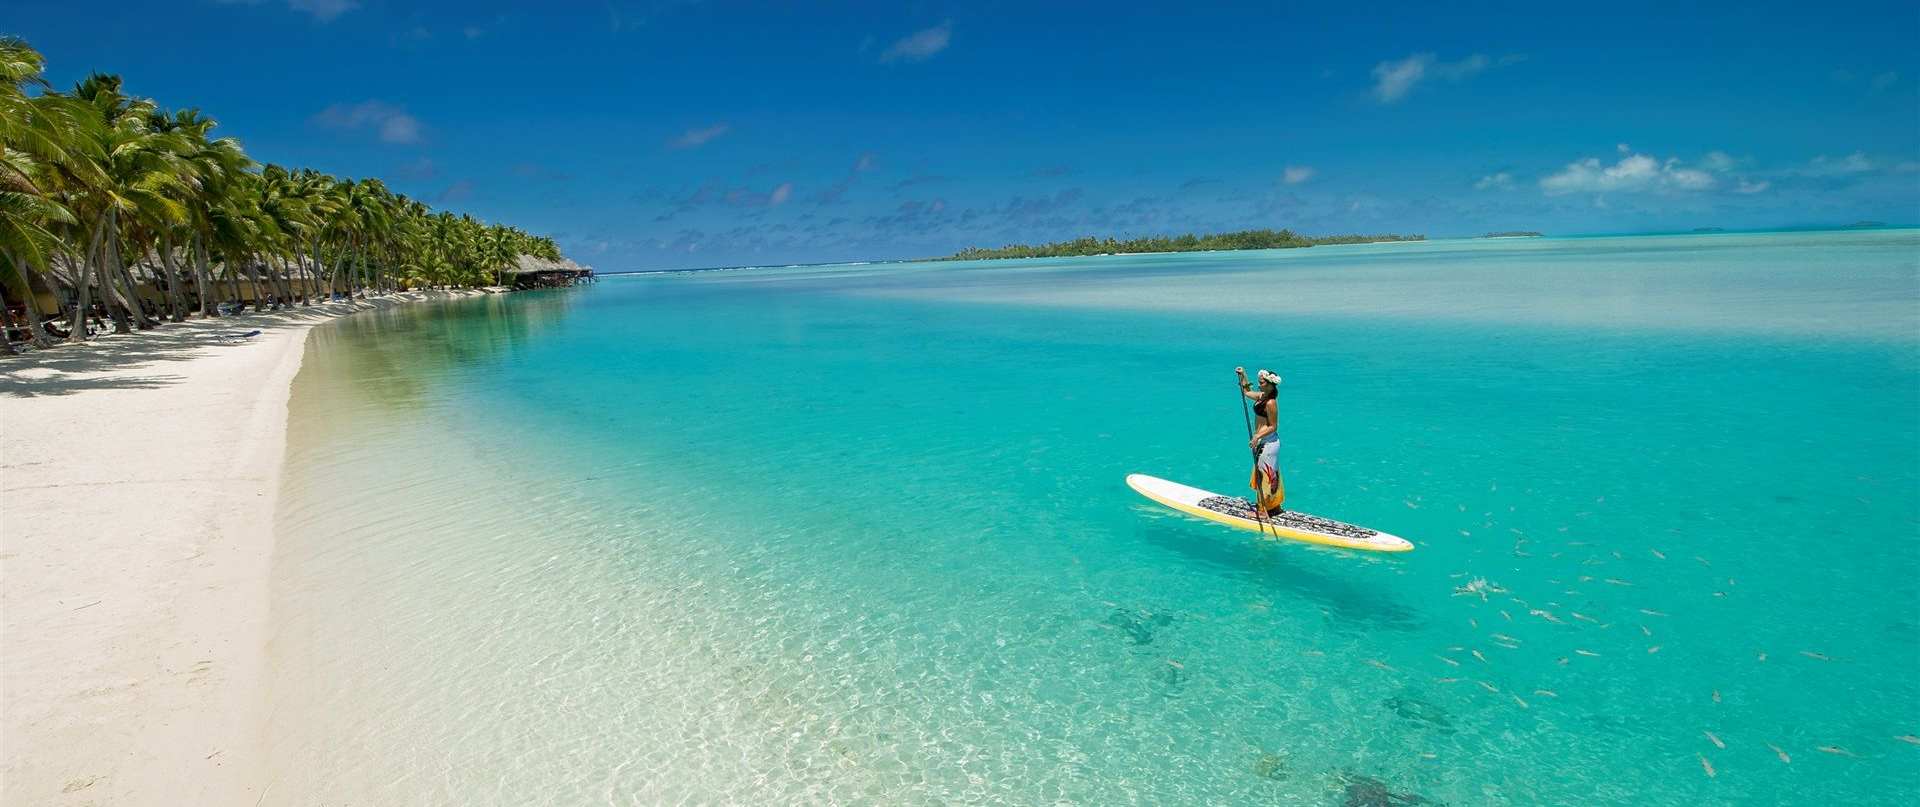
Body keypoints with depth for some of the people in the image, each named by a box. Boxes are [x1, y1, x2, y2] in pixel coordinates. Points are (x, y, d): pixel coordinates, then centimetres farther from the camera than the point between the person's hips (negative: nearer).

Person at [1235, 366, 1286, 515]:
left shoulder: (1270, 403, -21)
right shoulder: (1261, 396, 5)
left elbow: (1273, 427, -20)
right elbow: (1246, 392, 25)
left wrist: (1258, 436, -28)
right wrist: (1243, 375, 17)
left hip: (1268, 442, -10)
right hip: (1263, 442, 10)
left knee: (1268, 475, -1)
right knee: (1262, 472, 18)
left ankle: (1271, 508, 7)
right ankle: (1263, 502, 30)